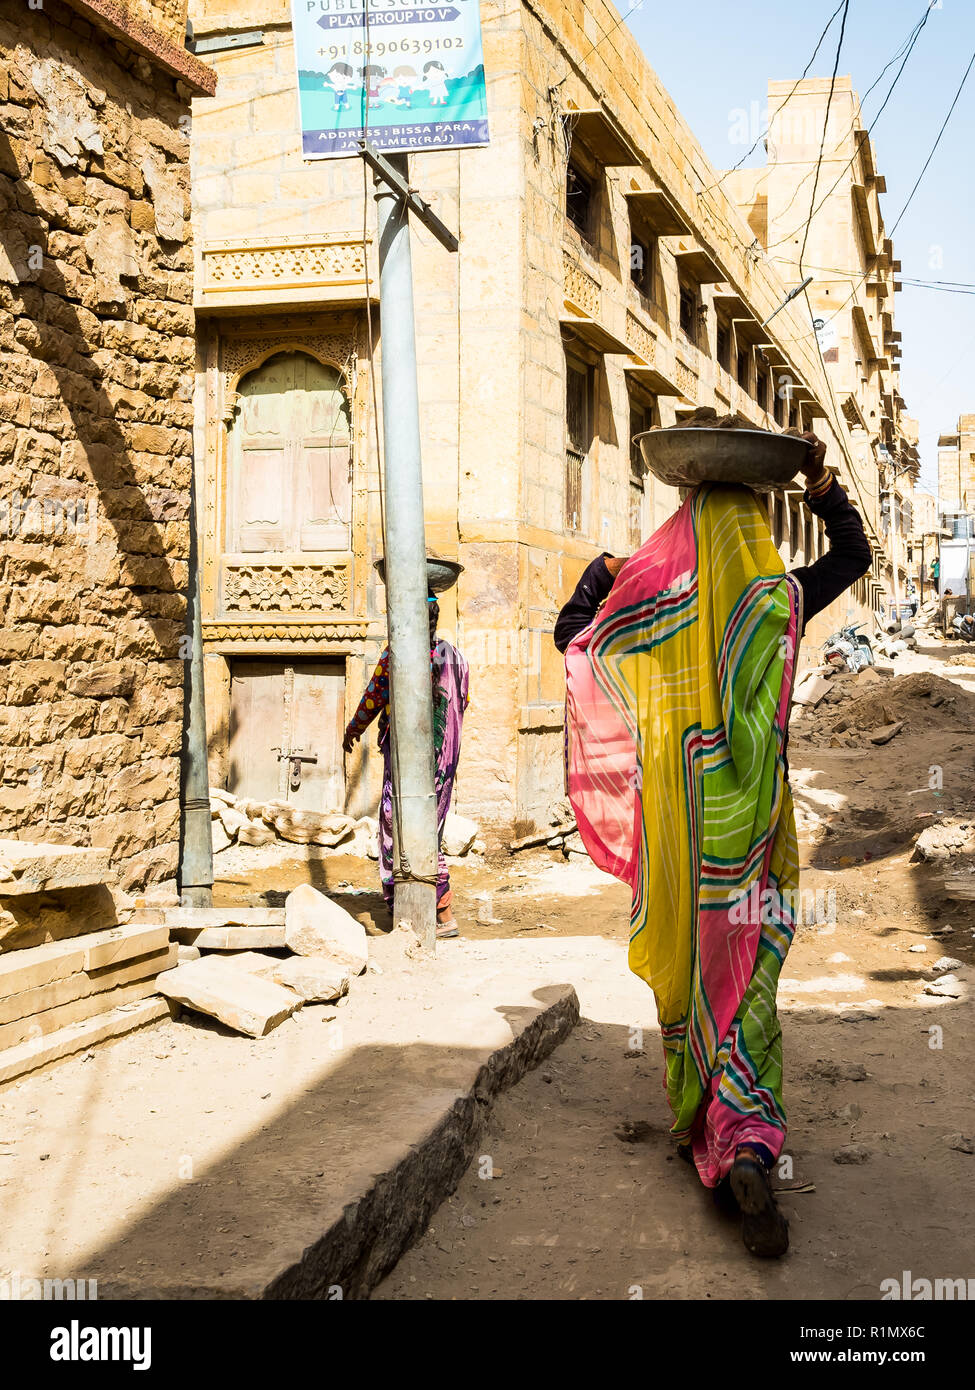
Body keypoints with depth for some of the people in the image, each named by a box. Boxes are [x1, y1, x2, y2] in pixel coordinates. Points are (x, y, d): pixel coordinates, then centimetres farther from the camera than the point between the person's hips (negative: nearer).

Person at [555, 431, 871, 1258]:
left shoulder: (647, 599, -4)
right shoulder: (777, 600, -4)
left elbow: (572, 640, 14)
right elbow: (854, 556, 15)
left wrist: (600, 572, 25)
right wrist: (822, 485, 11)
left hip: (673, 821, 1)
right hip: (749, 822, -1)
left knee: (685, 968, 16)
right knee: (747, 984, 1)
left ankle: (694, 1120, 30)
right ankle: (747, 1149, -15)